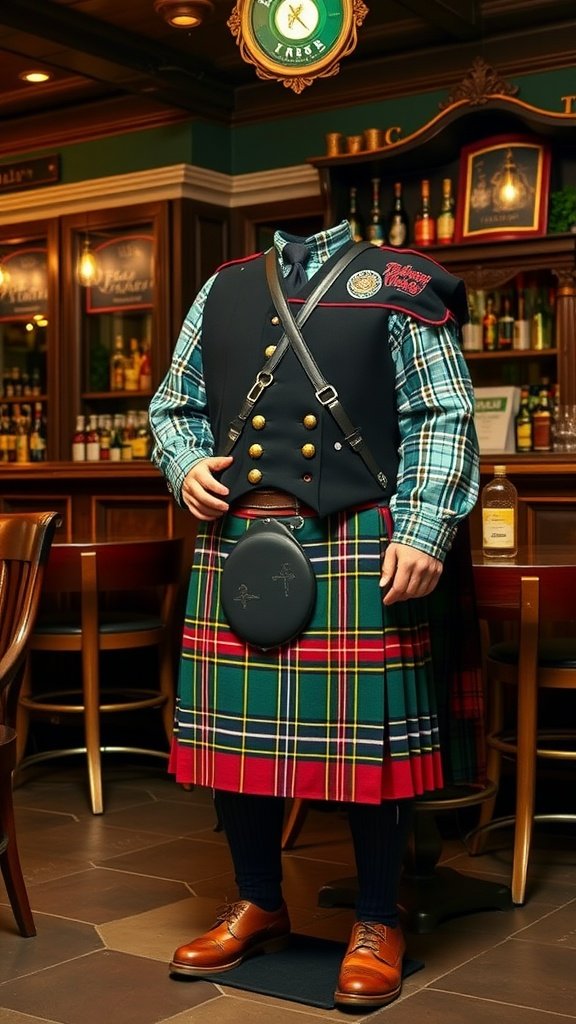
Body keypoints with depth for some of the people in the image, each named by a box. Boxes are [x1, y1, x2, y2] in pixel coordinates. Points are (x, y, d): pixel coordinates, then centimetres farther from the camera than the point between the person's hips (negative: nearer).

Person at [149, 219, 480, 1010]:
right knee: (237, 727, 10)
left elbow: (445, 421, -1)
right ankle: (259, 904, 29)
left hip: (357, 545, -4)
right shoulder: (221, 290, 17)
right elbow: (174, 408, 23)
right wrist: (186, 466, 2)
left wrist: (424, 532, -12)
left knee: (369, 732, 1)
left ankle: (377, 923, 19)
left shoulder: (398, 284, 4)